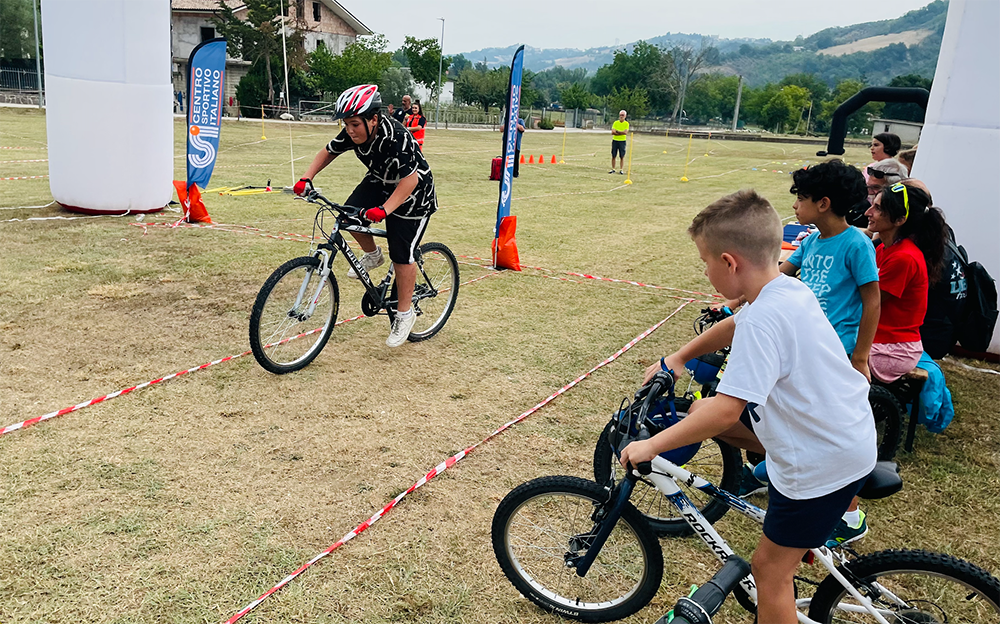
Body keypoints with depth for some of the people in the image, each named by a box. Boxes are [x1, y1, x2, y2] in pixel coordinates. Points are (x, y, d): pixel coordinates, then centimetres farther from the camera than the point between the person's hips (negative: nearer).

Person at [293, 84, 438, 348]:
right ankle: (372, 255, 14)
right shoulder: (353, 133, -15)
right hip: (379, 182, 7)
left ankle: (404, 313, 8)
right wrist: (306, 179, -13)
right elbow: (328, 152, 0)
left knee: (401, 256, -9)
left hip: (413, 192, -7)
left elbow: (410, 179, -37)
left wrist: (384, 210, -47)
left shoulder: (396, 138, -36)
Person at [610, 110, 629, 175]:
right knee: (613, 156, 3)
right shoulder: (615, 123, 4)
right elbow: (612, 132, -7)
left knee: (622, 156, -1)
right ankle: (613, 169, 11)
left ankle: (621, 170, 4)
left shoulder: (626, 124, 0)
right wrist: (621, 133, -13)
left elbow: (625, 132, -14)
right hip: (615, 140, 2)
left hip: (622, 141, -2)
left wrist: (617, 131, -10)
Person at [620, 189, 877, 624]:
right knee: (699, 411, 13)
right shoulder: (790, 290, -1)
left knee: (770, 567, 5)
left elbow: (725, 411, -33)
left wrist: (650, 445, -23)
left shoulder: (764, 319, -29)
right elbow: (734, 326, 19)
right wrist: (678, 357, 22)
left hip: (825, 460, -9)